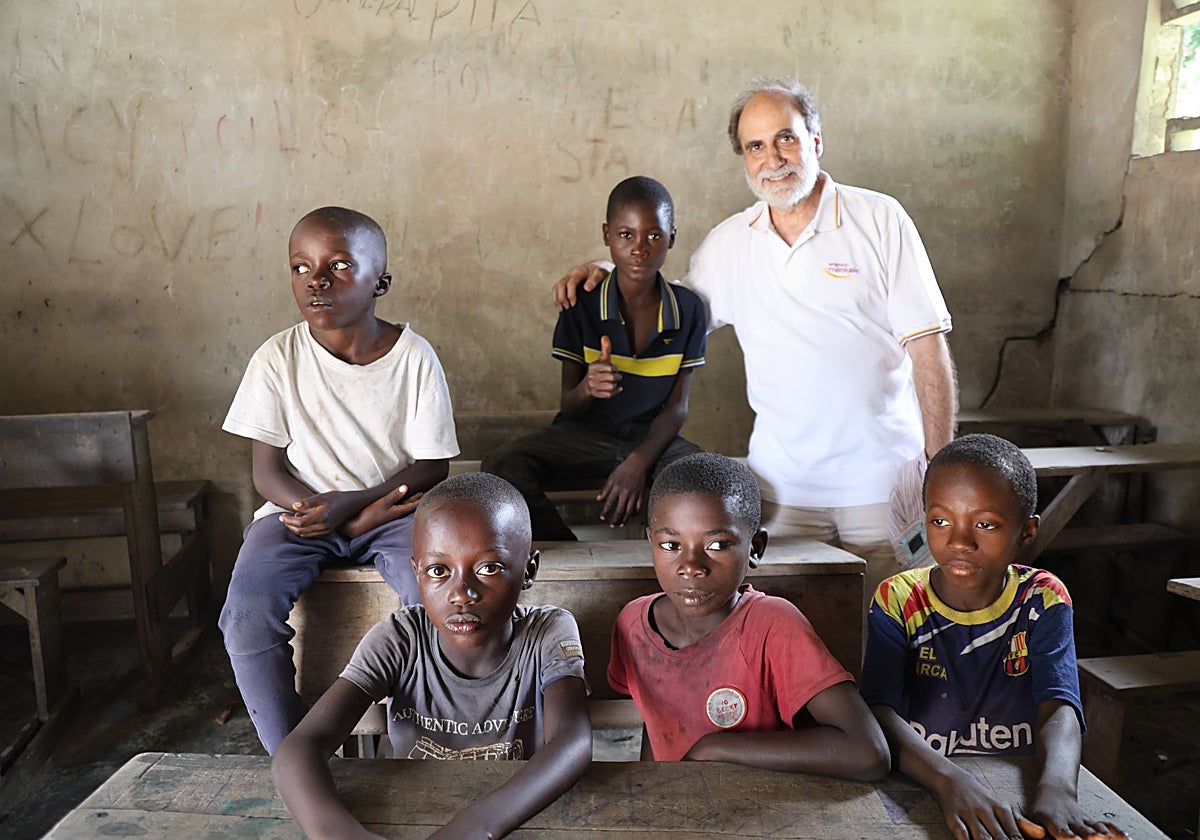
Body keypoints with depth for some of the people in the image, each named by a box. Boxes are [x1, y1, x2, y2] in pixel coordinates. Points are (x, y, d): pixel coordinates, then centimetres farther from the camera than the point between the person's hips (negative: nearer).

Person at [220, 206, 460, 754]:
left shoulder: (413, 356, -6)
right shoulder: (277, 358, -4)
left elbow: (432, 467, -5)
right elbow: (267, 471, -2)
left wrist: (350, 505, -20)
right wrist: (318, 509, -18)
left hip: (392, 508, -1)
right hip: (300, 507, 1)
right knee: (247, 608, -25)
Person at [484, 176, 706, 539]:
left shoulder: (688, 309, -4)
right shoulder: (581, 306, -8)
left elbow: (677, 405, -2)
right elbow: (570, 409, -3)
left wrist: (639, 462, -19)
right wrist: (586, 389, -29)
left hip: (652, 437, 1)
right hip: (585, 434, 0)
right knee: (501, 467, -26)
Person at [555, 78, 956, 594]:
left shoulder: (880, 220, -3)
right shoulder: (728, 242, 6)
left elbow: (927, 347, -4)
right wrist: (605, 273, 4)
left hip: (883, 478, -2)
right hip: (782, 482, 2)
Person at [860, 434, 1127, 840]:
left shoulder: (1043, 601, -2)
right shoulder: (897, 601, -7)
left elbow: (1058, 709, -15)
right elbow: (880, 712, -18)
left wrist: (1056, 790, -34)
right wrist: (951, 782, -35)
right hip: (918, 790, 0)